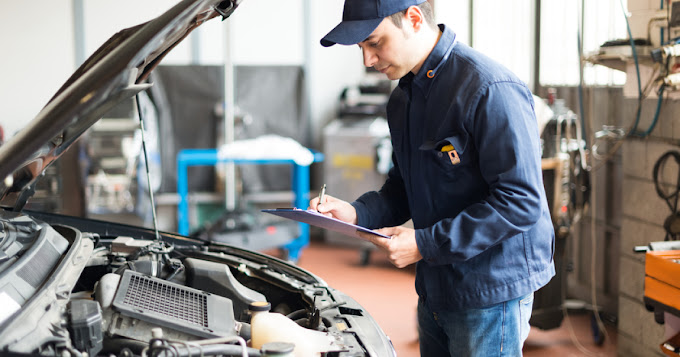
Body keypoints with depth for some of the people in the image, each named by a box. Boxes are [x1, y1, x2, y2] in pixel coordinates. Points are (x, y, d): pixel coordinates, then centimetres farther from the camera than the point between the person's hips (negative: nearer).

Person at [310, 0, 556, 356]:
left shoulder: (491, 90, -20)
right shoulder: (402, 98, 9)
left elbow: (521, 202, -23)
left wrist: (425, 244, -22)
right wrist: (357, 213, -2)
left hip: (491, 292, -8)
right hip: (434, 288, 8)